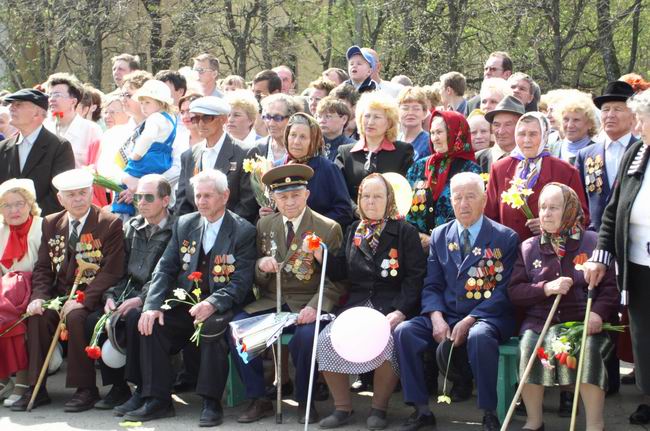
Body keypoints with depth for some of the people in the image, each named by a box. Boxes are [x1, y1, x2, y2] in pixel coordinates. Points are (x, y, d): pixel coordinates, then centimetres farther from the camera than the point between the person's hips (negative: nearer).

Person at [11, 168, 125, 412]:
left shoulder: (110, 224, -5)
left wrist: (83, 301, -23)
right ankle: (36, 389, -16)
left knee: (76, 317, -33)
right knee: (37, 316, -23)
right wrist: (39, 297, -11)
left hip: (91, 296, -5)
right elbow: (43, 267, 10)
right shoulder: (51, 224, 11)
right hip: (59, 294, 5)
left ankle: (86, 389, -20)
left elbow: (112, 271, -12)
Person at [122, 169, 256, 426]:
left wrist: (212, 304, -30)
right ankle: (158, 400, -16)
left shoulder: (243, 232, -4)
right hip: (185, 303, 5)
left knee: (212, 325, -36)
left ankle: (211, 403, -26)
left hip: (221, 307, -5)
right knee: (152, 323, -21)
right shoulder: (184, 225, 11)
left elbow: (241, 282, -12)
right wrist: (152, 306, -12)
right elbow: (165, 268, 6)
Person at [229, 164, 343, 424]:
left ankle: (305, 402, -10)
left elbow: (334, 281, -3)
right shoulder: (265, 225, 11)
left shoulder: (329, 229, -1)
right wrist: (261, 265, -9)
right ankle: (258, 400, -9)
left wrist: (315, 307, -22)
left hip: (306, 305, -4)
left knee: (306, 335, -35)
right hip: (270, 302, 4)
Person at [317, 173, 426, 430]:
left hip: (391, 308, -4)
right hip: (356, 306, 4)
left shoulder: (404, 231, 2)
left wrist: (400, 311, -18)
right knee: (326, 340, -20)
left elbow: (415, 276, -5)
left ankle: (379, 409, -11)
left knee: (385, 342, -33)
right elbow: (341, 272, 15)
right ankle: (342, 407, -3)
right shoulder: (353, 231, 17)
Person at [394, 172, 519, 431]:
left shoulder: (505, 238, 0)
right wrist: (437, 318, -12)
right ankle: (421, 410, -12)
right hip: (446, 315, 4)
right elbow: (432, 286, 9)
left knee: (479, 337, -38)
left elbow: (503, 290, -8)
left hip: (487, 317, -4)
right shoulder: (439, 236, 13)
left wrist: (468, 322, -18)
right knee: (404, 332, -21)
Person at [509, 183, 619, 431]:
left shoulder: (592, 242, 7)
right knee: (529, 346, -29)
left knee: (588, 349, -33)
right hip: (540, 321, 2)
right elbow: (514, 292, 8)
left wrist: (599, 312, -17)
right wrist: (546, 289, -9)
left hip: (584, 321, -2)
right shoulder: (528, 248, 15)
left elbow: (610, 286, 2)